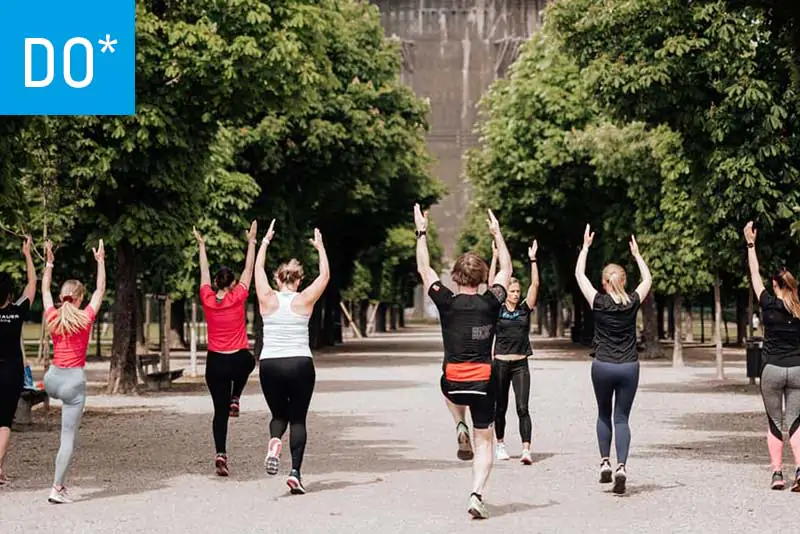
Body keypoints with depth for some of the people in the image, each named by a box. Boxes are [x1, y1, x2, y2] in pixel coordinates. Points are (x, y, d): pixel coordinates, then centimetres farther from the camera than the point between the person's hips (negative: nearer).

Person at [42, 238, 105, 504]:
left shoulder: (52, 317, 1)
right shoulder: (85, 318, -8)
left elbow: (44, 290, 19)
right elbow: (100, 290, 5)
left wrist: (49, 263, 26)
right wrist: (100, 262, 13)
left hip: (52, 379, 5)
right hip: (74, 380, -4)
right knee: (68, 438, -1)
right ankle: (57, 488, -3)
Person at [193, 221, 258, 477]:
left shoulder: (207, 300, -4)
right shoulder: (238, 298, -10)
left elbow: (204, 272, 11)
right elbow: (249, 269, 1)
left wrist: (202, 246, 24)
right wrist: (251, 242, 11)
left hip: (215, 362, 1)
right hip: (239, 359, -1)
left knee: (220, 412, 6)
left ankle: (221, 453, -9)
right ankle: (235, 399, 22)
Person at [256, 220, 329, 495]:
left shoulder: (267, 299, 3)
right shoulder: (304, 300, 0)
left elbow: (258, 270, 20)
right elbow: (325, 276, 14)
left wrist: (265, 243, 31)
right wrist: (320, 248, 25)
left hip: (269, 366, 1)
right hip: (300, 365, -1)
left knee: (279, 415, 17)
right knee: (297, 419, 7)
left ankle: (274, 441, -18)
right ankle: (295, 472, -8)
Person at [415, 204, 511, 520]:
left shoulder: (447, 303, -8)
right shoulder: (491, 304, -4)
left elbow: (424, 268, 5)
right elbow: (506, 270, 13)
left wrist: (422, 232, 12)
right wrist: (497, 234, 20)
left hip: (453, 383, 0)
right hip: (483, 382, 0)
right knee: (485, 442, 9)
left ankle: (461, 428, 15)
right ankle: (477, 496, -8)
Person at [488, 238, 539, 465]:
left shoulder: (525, 309, 6)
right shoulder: (497, 309, 2)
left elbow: (535, 284, 0)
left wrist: (533, 260, -6)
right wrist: (495, 258, -12)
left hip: (521, 365, 0)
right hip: (500, 363, 0)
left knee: (523, 408, -8)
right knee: (501, 407, 11)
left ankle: (526, 449, -16)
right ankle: (500, 444, 28)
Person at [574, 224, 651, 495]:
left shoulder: (598, 302, -7)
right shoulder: (633, 303, -2)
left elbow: (579, 274, 5)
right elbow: (648, 279, 17)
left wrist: (585, 247, 13)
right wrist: (637, 254, 27)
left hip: (602, 367, -1)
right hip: (629, 368, 1)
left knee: (604, 415, 20)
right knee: (622, 418, 3)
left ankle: (605, 462, 14)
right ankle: (621, 467, -14)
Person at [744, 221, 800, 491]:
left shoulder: (769, 305, -5)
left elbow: (754, 274, 5)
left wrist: (751, 244, 11)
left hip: (772, 370, -2)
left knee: (774, 423, 9)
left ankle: (777, 473, 3)